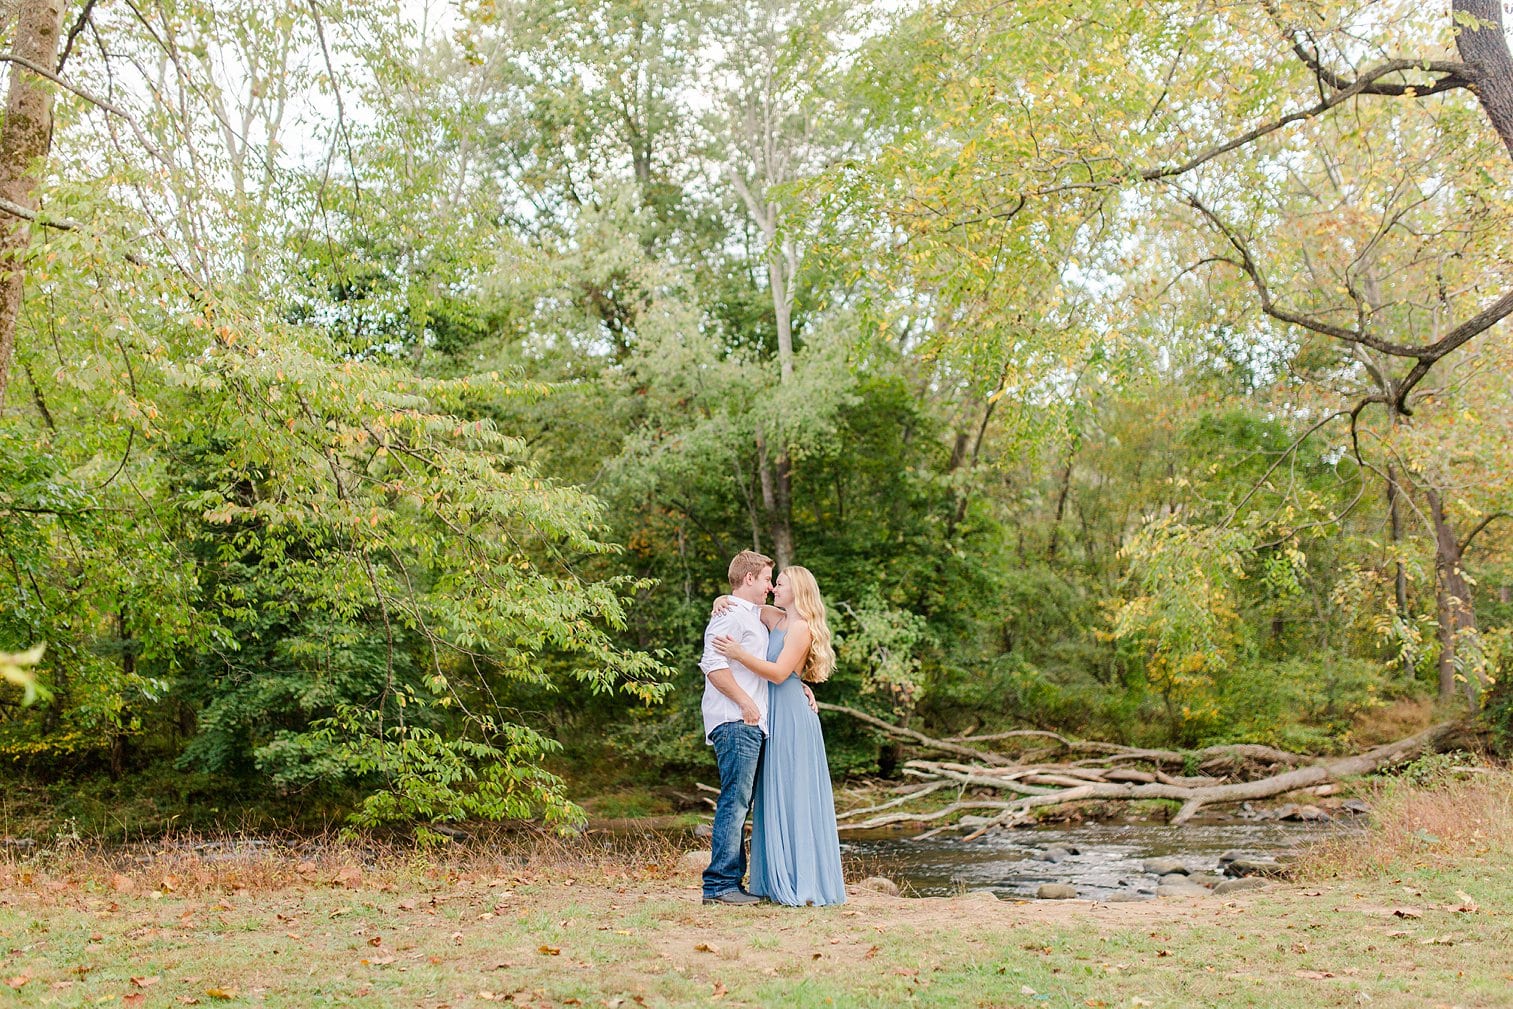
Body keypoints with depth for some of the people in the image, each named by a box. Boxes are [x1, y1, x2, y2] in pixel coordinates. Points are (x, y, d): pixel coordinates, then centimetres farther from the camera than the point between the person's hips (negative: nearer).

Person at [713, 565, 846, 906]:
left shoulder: (801, 628, -9)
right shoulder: (775, 619, 14)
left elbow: (779, 673, -19)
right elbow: (745, 604, 23)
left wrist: (740, 654, -24)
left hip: (792, 714, -9)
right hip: (774, 714, 9)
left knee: (793, 796, -7)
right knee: (775, 797, 9)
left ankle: (802, 881, -3)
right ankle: (778, 881, 13)